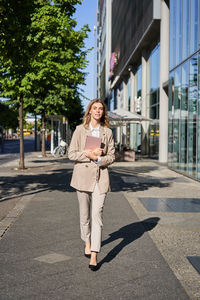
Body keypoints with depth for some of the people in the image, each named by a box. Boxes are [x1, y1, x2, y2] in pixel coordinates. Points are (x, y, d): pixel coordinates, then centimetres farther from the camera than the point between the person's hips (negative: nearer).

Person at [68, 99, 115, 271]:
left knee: (97, 214, -8)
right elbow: (71, 154, 0)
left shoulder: (107, 132, 8)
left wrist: (98, 158, -13)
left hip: (101, 176, 0)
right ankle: (88, 243, 34)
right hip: (83, 175, 0)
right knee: (85, 214, 10)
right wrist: (89, 154, -15)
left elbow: (111, 156, 7)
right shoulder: (80, 130, 4)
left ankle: (94, 256, -8)